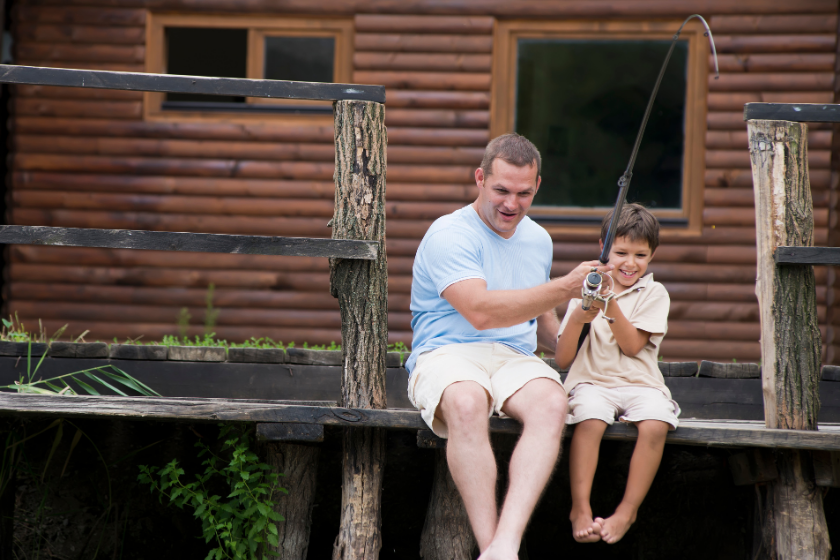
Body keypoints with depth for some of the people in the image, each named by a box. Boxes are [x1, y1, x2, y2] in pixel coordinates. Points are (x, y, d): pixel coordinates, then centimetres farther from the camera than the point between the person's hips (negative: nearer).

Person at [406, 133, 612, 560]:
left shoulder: (538, 240, 19)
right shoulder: (450, 234, -5)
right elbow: (481, 311, -20)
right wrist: (565, 288, -21)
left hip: (515, 360, 5)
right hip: (447, 354, -5)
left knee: (551, 403, -32)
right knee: (466, 402, -41)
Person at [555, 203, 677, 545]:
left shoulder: (653, 294, 9)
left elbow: (633, 346, -6)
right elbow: (563, 360, 5)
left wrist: (612, 308, -17)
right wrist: (577, 319, -12)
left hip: (640, 384, 0)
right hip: (592, 382, 0)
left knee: (654, 424, -31)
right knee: (590, 419, -34)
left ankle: (628, 511, -20)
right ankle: (580, 509, -27)